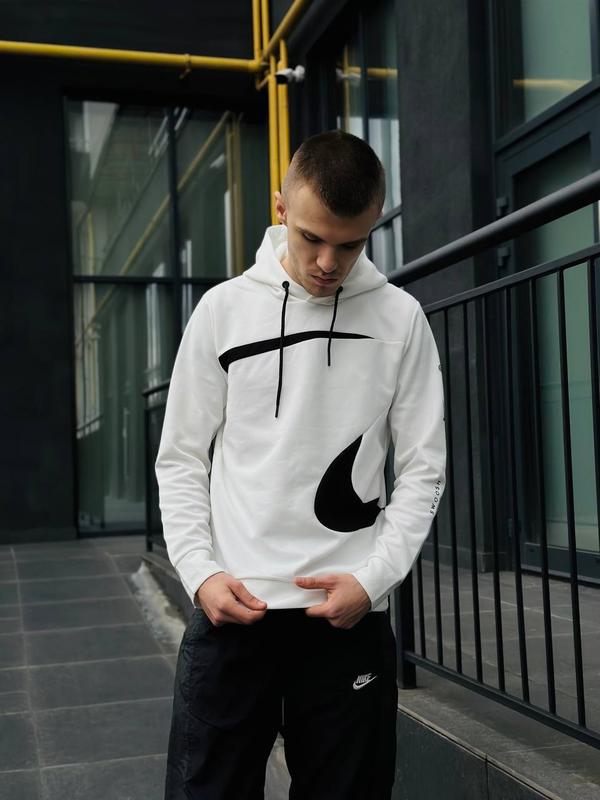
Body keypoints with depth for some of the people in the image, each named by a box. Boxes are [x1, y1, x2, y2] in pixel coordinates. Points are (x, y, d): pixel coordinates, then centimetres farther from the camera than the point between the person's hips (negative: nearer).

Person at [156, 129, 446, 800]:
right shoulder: (224, 308, 3)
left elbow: (422, 469, 3)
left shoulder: (400, 319, 2)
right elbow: (182, 459, 5)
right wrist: (200, 572, -8)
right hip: (230, 611, 0)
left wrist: (373, 578, -9)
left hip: (350, 616, 0)